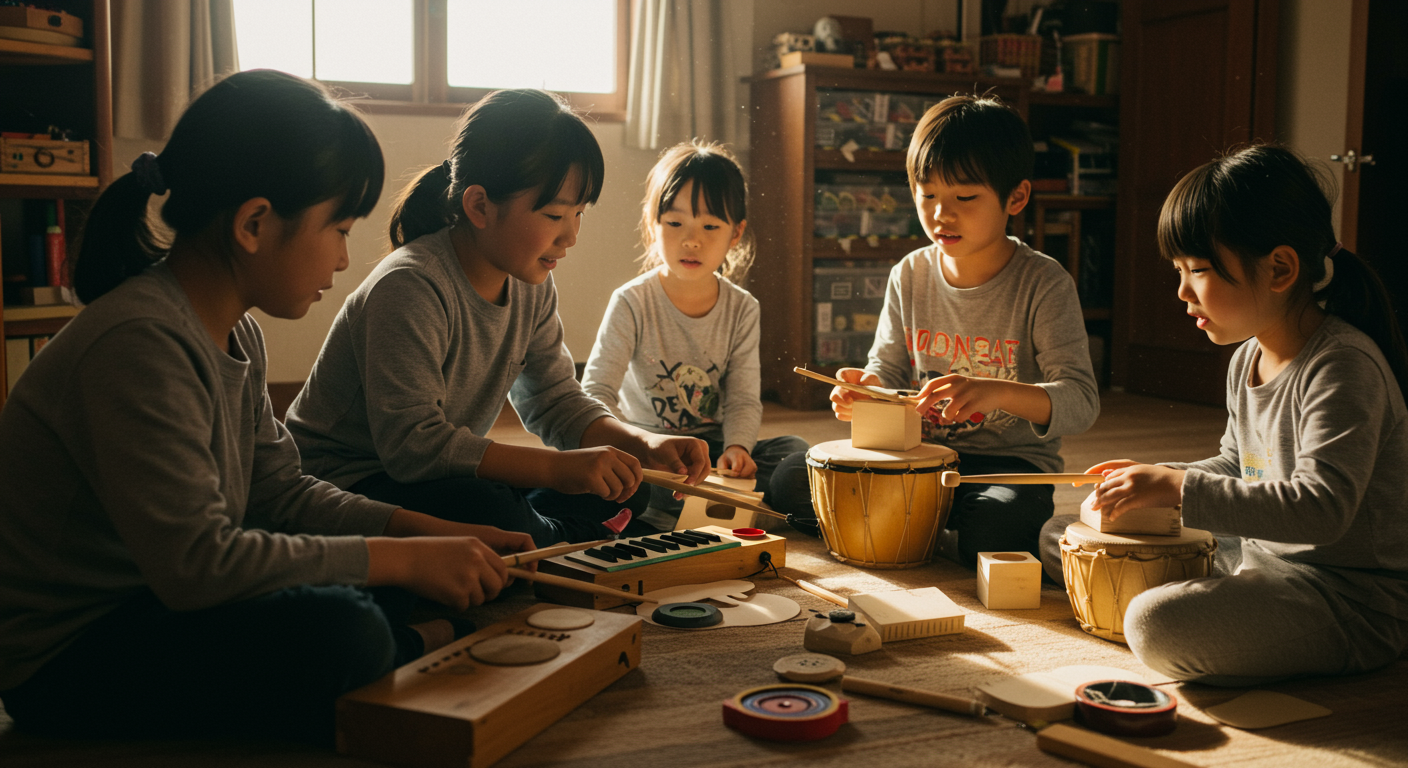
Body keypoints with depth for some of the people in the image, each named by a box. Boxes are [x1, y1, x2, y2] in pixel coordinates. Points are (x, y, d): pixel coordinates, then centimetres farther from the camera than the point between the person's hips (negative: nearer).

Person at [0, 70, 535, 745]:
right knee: (340, 633, -28)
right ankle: (426, 645, -3)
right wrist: (408, 560, -25)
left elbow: (282, 491, 7)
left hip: (158, 602, 9)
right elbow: (196, 562, -31)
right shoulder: (138, 343, -26)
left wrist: (440, 536, -3)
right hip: (68, 663, -9)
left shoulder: (236, 333, 3)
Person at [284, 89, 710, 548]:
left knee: (621, 489, -4)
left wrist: (646, 445, -12)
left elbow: (555, 402, 6)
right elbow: (413, 445, -33)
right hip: (347, 486, -7)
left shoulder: (530, 284, 1)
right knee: (490, 513, -36)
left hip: (449, 474, 8)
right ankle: (579, 540, -10)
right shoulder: (409, 288, -27)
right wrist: (558, 467, -37)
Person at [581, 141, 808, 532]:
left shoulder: (742, 309, 0)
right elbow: (596, 390, -16)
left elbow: (743, 399, -1)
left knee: (796, 452, -20)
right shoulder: (632, 302, -10)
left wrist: (737, 447, -24)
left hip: (712, 446, 3)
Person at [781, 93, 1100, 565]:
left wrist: (993, 391, -37)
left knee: (988, 528, -38)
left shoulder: (1043, 284, -11)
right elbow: (889, 369, 10)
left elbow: (1080, 403, -19)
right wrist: (866, 389, -16)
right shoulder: (910, 277, 3)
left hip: (1013, 461, -4)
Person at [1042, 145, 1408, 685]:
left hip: (1351, 597, -9)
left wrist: (1180, 488, -31)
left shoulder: (1345, 366, -21)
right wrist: (1156, 482, 3)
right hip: (1259, 557, 10)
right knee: (1060, 536, 11)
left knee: (1159, 624, -36)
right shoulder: (1247, 360, 8)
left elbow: (1321, 508, -33)